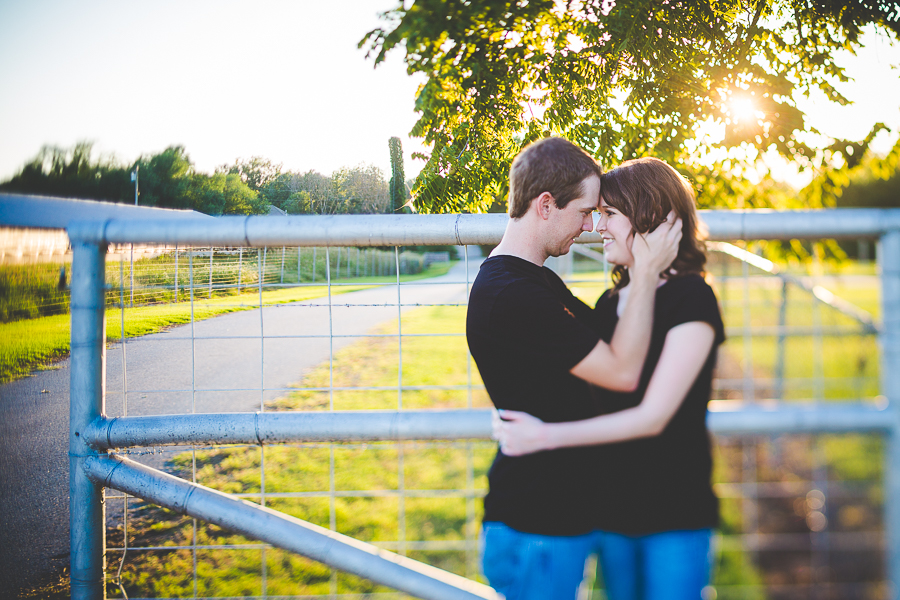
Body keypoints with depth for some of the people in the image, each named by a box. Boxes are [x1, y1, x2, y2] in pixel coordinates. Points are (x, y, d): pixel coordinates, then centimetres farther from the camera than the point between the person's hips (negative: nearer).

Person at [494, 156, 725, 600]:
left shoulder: (691, 299, -12)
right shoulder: (608, 303, 9)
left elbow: (653, 415, -19)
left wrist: (546, 435, -21)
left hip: (675, 514, -6)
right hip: (611, 506, 6)